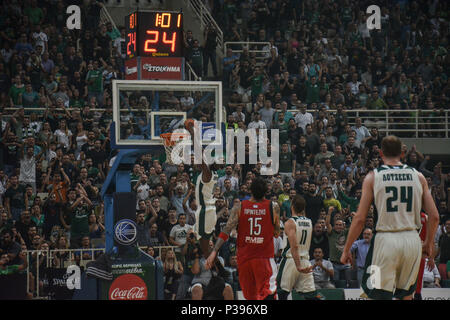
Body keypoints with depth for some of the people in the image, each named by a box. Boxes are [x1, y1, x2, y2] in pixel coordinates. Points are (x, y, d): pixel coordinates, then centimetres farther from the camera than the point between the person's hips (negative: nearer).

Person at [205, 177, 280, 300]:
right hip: (264, 258, -3)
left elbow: (226, 231, -8)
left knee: (251, 296, 16)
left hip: (244, 257, 3)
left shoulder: (239, 207, -2)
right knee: (268, 294, -7)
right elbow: (276, 233, 6)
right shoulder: (273, 207, -4)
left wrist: (214, 252, -9)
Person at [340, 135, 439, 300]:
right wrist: (428, 244, 21)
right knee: (406, 295, 17)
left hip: (385, 241, -3)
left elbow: (360, 219, -3)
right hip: (412, 240, 3)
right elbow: (434, 217, 5)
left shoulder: (372, 177, 0)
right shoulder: (418, 176, 7)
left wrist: (346, 250, 5)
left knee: (379, 296, 0)